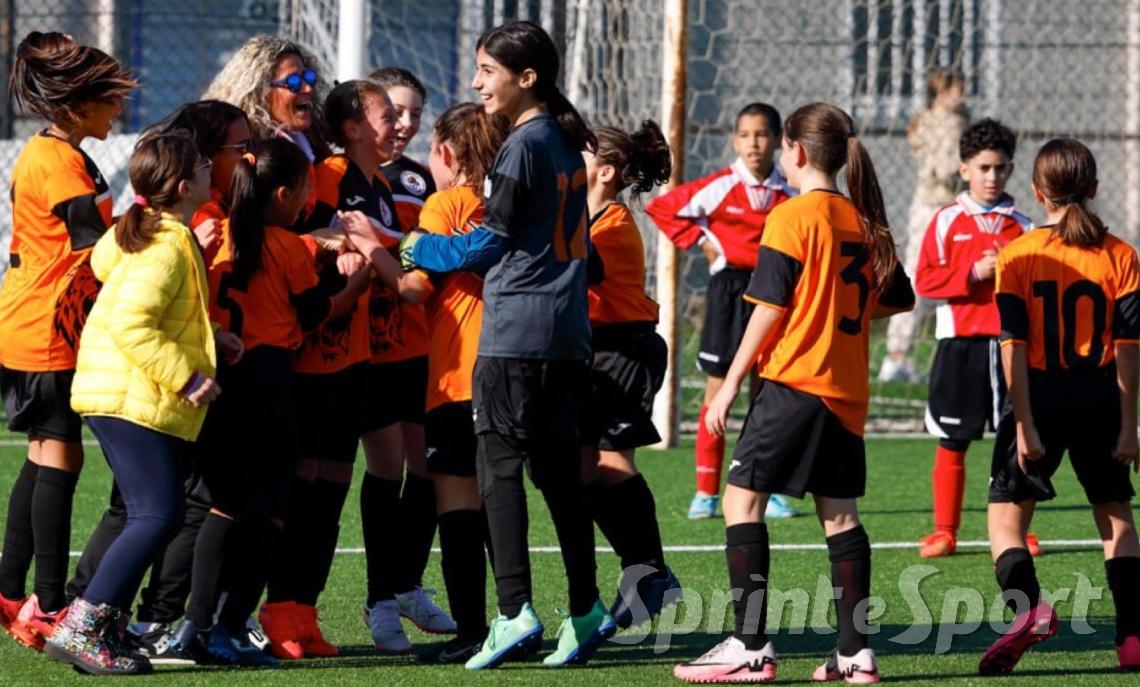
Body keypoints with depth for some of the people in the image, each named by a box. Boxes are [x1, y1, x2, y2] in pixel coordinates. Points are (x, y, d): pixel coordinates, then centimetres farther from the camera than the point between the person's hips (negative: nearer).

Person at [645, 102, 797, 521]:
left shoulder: (787, 194, 2)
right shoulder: (720, 187, -7)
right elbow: (661, 208, -3)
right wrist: (700, 241, -7)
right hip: (728, 291, -3)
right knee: (717, 391, -1)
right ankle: (706, 493, 3)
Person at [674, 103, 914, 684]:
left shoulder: (793, 217, -9)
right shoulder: (864, 221, 11)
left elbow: (770, 308, -12)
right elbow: (899, 299, 19)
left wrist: (730, 384, -7)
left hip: (793, 381, -7)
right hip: (846, 392, 7)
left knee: (741, 500, -3)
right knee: (839, 514, 10)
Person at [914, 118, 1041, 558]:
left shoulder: (1020, 225, 8)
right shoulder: (947, 220, 3)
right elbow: (925, 280, -3)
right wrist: (973, 274, -14)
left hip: (1008, 340, 1)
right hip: (959, 341, -1)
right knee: (951, 443, 3)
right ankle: (944, 531, 11)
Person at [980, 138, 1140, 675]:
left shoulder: (1017, 257, -5)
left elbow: (1014, 346, -10)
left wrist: (1024, 425, -9)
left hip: (1040, 395, -2)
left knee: (1006, 516, 3)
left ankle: (1027, 606, -24)